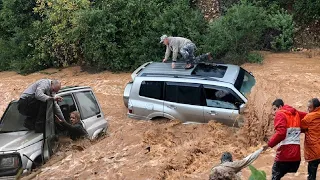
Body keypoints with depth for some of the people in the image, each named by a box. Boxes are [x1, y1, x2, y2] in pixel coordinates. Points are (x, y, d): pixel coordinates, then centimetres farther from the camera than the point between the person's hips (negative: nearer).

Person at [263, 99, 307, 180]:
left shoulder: (280, 114, -5)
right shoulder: (296, 114, 16)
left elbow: (281, 133, -18)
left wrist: (269, 144, -15)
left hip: (285, 154, -7)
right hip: (296, 154, 7)